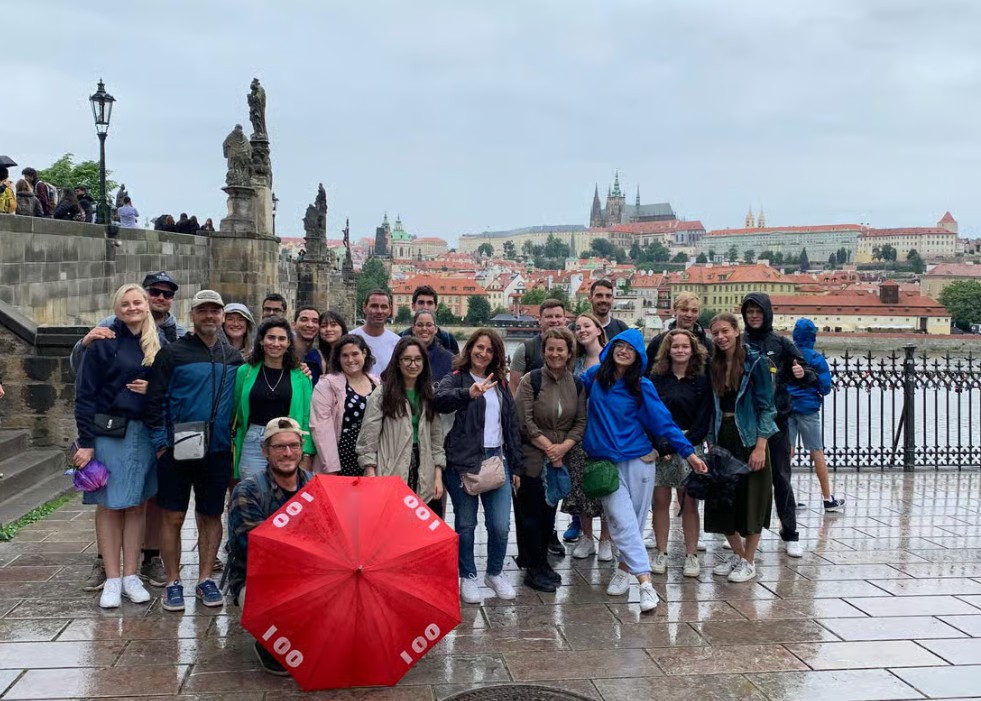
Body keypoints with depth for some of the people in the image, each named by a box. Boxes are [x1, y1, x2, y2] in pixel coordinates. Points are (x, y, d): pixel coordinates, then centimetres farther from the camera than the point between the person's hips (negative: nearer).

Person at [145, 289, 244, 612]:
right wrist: (161, 441, -10)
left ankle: (205, 579, 20)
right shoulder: (172, 352, -3)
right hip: (176, 450, -3)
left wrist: (235, 438, 8)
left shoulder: (234, 357, 10)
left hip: (218, 450, 3)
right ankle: (173, 583, 12)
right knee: (173, 517, 1)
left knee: (211, 516, 9)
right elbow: (155, 400, -5)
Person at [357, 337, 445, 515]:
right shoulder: (381, 395, 0)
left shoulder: (429, 395, 13)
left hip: (424, 481, 4)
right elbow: (368, 440, -3)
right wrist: (371, 477, -10)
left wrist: (438, 477, 5)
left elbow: (437, 438, 13)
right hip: (391, 475, -4)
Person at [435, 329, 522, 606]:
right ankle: (467, 577, 21)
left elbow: (511, 425, 18)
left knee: (500, 525, 0)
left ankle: (495, 573, 22)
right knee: (465, 523, 5)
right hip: (463, 462, -4)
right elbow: (440, 399, -25)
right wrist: (469, 393, -43)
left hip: (496, 459, 4)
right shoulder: (455, 379, -1)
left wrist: (516, 466, 15)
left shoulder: (500, 384, 16)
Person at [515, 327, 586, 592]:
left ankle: (540, 562, 27)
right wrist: (548, 446, -15)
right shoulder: (531, 381, -8)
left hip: (560, 460, 4)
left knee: (549, 511, 12)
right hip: (532, 458, -4)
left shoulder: (577, 384, 6)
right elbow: (525, 421, -12)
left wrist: (564, 446, -11)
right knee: (531, 513, 2)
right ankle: (533, 568, 12)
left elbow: (581, 422, 4)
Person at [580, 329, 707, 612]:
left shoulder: (642, 387, -2)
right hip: (606, 463, 0)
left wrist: (689, 452, -4)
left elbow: (663, 422, -2)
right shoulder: (594, 376, 2)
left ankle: (623, 569, 23)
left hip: (637, 461, 0)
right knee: (623, 522, -9)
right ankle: (645, 582, -10)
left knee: (634, 522, 6)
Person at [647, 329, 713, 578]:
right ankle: (660, 553, 10)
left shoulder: (702, 381, 4)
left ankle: (691, 555, 6)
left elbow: (703, 420, 0)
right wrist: (660, 446, -10)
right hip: (659, 447, 1)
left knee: (689, 502, 0)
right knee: (660, 501, 2)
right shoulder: (656, 379, 6)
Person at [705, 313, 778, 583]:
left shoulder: (755, 361, -9)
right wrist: (711, 442, 7)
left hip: (749, 438, -5)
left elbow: (766, 406, -11)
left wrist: (760, 447, -17)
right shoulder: (715, 365, 8)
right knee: (723, 499, 7)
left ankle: (748, 561, 14)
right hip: (723, 438, 5)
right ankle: (736, 552, 26)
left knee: (750, 499, 1)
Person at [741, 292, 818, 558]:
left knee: (781, 477, 2)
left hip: (775, 419, -1)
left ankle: (790, 534, 8)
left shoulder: (781, 344, 3)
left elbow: (810, 378, 4)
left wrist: (803, 374, -18)